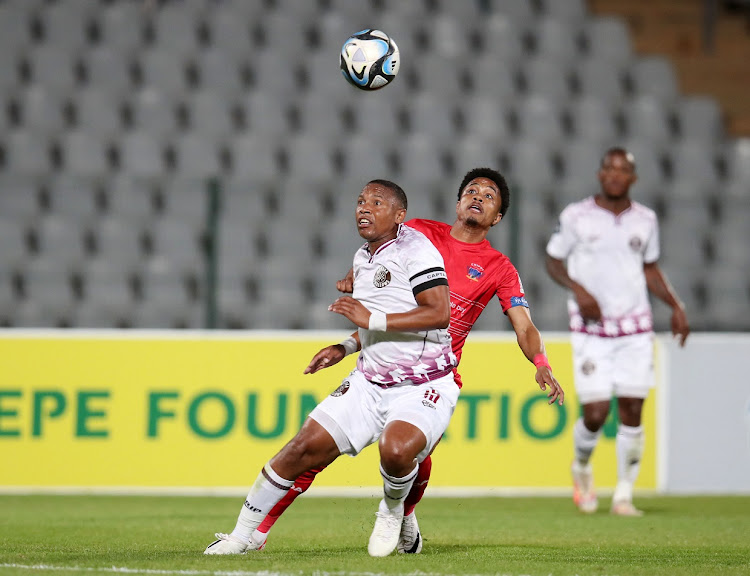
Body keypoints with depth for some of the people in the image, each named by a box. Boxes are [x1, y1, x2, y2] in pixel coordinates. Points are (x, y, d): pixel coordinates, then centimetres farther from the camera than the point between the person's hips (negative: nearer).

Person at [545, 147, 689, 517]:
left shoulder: (645, 220, 7)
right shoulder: (576, 216, -2)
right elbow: (553, 261, 6)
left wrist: (675, 305, 8)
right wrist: (577, 289, -12)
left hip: (635, 329, 3)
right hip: (591, 330, -3)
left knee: (632, 413, -4)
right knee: (595, 414, -9)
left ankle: (623, 495, 7)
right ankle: (581, 467, 23)